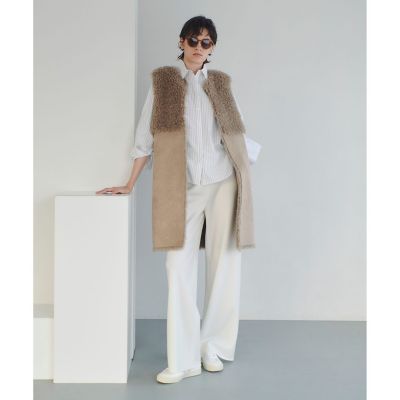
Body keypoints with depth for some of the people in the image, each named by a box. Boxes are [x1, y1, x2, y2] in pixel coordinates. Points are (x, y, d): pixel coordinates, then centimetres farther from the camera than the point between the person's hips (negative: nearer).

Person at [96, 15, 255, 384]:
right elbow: (146, 136, 7)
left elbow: (234, 133, 12)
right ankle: (183, 359, -1)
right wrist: (130, 185, 5)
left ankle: (213, 347, 16)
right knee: (180, 268, -6)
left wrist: (244, 183, 6)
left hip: (222, 183, 2)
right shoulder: (163, 81, 7)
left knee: (223, 264, 3)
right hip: (183, 187, -1)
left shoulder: (220, 82, 12)